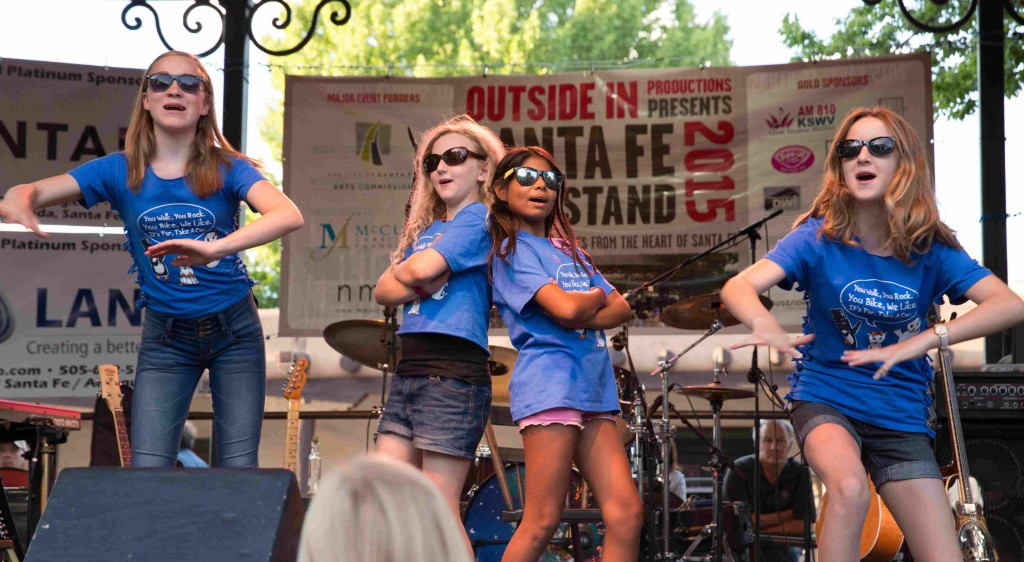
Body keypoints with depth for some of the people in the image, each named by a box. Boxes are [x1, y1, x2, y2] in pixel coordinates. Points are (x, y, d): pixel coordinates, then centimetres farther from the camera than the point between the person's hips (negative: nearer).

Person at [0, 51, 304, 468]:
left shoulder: (227, 168, -12)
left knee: (239, 474, 0)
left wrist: (217, 247, -46)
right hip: (165, 337, 1)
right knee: (146, 474, -5)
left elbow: (289, 215, -30)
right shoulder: (119, 171, -6)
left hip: (234, 330, -1)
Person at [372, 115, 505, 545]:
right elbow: (384, 290, 10)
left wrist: (404, 270, 5)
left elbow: (421, 268, -16)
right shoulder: (426, 228, 21)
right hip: (409, 370, 8)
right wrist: (421, 286, -8)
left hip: (454, 374, -8)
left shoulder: (479, 218, -3)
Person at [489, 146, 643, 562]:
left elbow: (621, 308, 13)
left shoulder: (569, 249, 22)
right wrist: (598, 296, 7)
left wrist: (582, 318, -7)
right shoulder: (510, 250, -1)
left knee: (627, 513, -2)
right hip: (550, 383, -8)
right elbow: (566, 308, -15)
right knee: (541, 524, -9)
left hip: (593, 388, 8)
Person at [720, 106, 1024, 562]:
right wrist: (766, 325, -49)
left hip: (900, 415, 3)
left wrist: (920, 342, -37)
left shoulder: (931, 249, -8)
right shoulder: (819, 237, -12)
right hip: (825, 397, -3)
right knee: (850, 488, -36)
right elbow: (738, 287, -25)